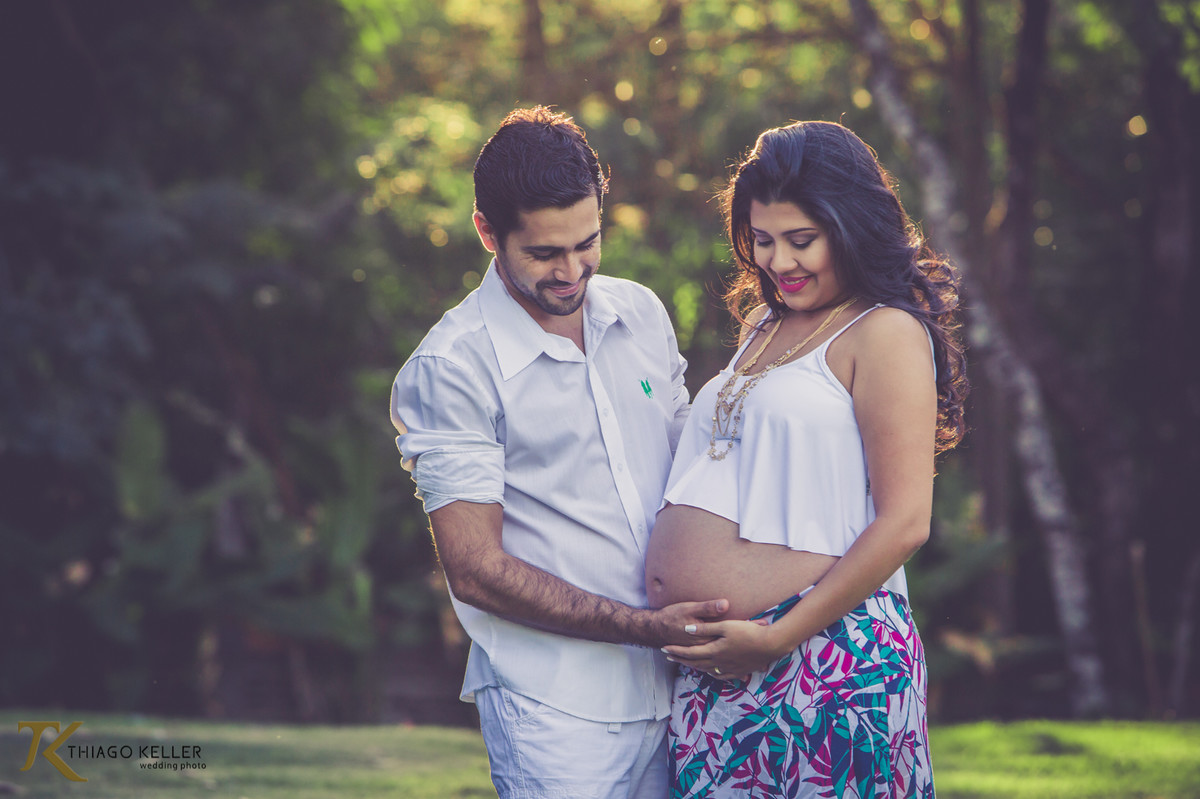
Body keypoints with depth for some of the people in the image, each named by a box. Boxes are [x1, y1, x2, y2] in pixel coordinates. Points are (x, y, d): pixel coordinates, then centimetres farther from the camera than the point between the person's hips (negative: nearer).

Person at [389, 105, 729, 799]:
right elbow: (476, 570, -12)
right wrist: (644, 627, -16)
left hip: (673, 689, 6)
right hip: (557, 708, -5)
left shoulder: (642, 314, 9)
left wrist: (722, 603, 1)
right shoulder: (451, 368, -10)